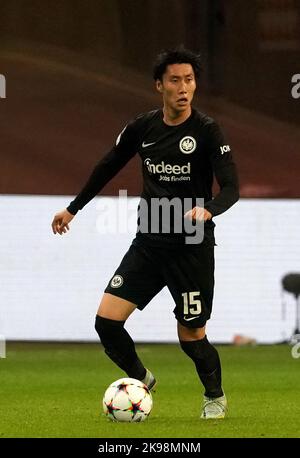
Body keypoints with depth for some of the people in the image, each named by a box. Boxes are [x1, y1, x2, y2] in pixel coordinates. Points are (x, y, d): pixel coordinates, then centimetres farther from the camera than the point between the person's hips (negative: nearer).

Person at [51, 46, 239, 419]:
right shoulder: (142, 128, 2)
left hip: (192, 248, -4)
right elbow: (108, 167, 18)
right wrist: (73, 208, 24)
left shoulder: (206, 130, -11)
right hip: (148, 244, 4)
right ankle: (141, 380, 21)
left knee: (191, 336, 2)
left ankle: (215, 396, 32)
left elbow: (231, 188, -16)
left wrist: (208, 210, -37)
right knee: (106, 321, -7)